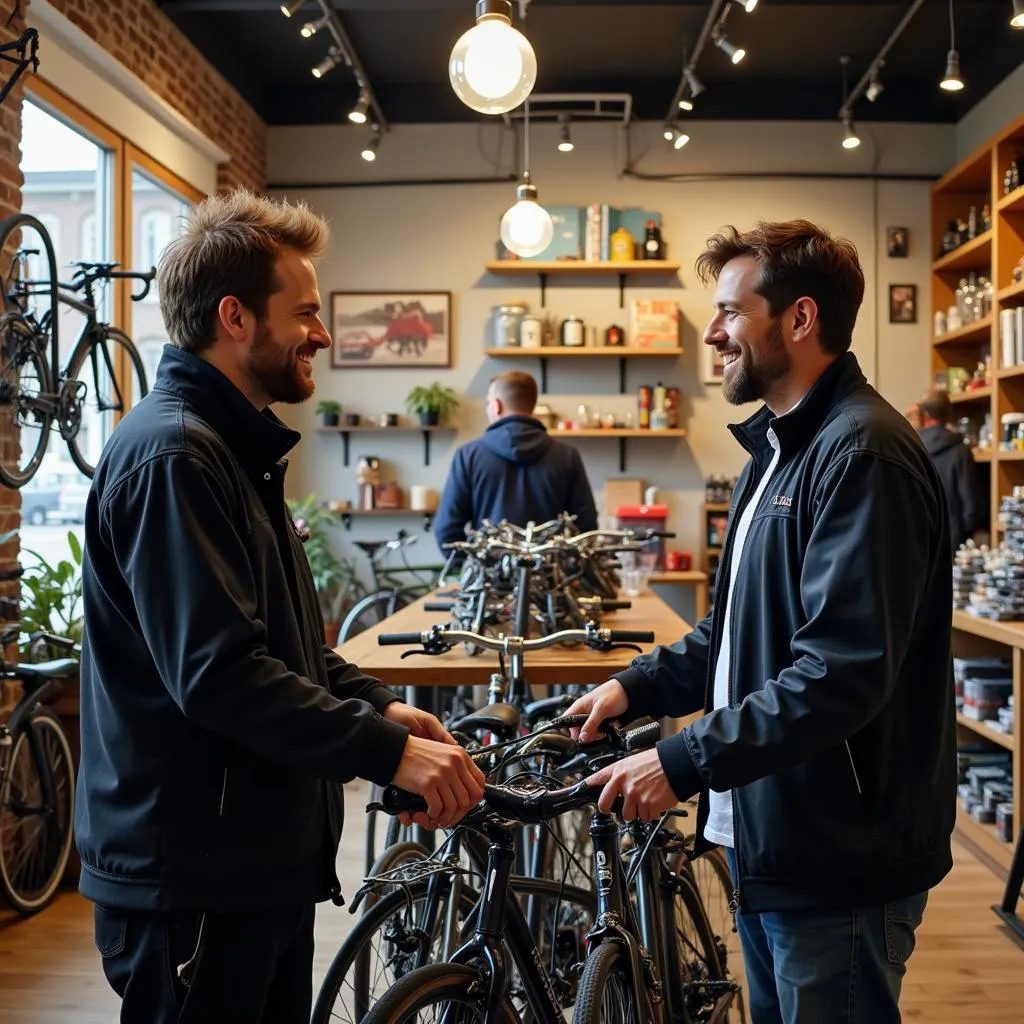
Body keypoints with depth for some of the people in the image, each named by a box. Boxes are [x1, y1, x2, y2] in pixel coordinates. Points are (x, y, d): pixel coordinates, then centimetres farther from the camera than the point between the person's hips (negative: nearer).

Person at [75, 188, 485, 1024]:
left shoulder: (234, 447, 14)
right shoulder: (172, 455, -20)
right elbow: (220, 673, -27)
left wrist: (376, 704, 6)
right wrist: (387, 751, -25)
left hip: (261, 861, 10)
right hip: (195, 884, -10)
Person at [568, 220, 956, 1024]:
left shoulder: (862, 451, -19)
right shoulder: (783, 448, 13)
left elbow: (843, 670, -27)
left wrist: (684, 762, -25)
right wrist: (639, 688, 6)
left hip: (840, 863, -9)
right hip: (774, 844, 9)